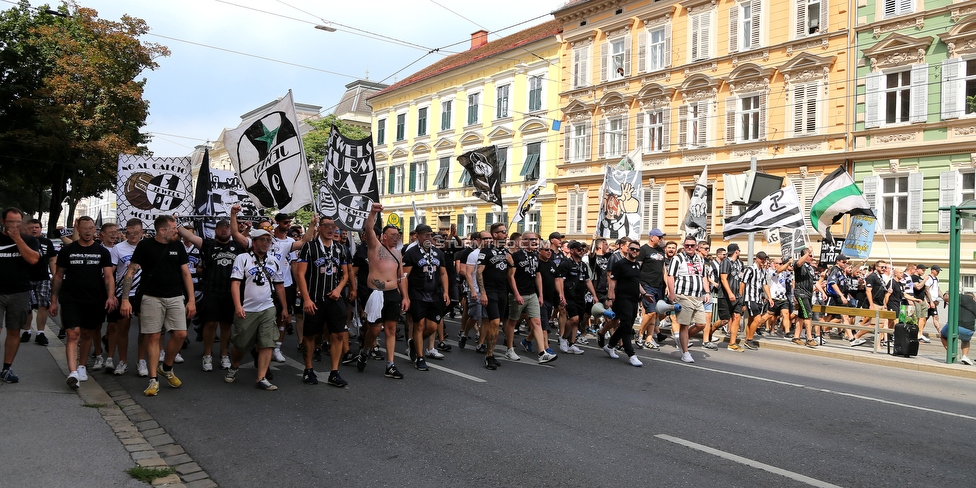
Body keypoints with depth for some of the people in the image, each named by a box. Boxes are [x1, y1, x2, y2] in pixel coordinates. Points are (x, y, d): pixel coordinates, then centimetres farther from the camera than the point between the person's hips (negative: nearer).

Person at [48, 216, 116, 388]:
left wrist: (110, 296, -15)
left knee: (88, 335, 13)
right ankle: (73, 373, -21)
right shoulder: (67, 251, 5)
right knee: (73, 334, -13)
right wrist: (53, 301, 4)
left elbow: (108, 276, 0)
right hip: (71, 300, -2)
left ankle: (81, 366, 30)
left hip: (95, 302, 2)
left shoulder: (102, 252, 6)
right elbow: (58, 276, 8)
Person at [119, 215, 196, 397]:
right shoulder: (145, 246, -3)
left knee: (181, 334, -6)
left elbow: (186, 273, 9)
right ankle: (153, 380, 8)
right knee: (153, 337, -1)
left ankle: (166, 368, 18)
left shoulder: (178, 246, 7)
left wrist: (191, 300, 3)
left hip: (175, 297, 3)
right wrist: (125, 299, -10)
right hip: (152, 298, -3)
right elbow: (131, 272, -3)